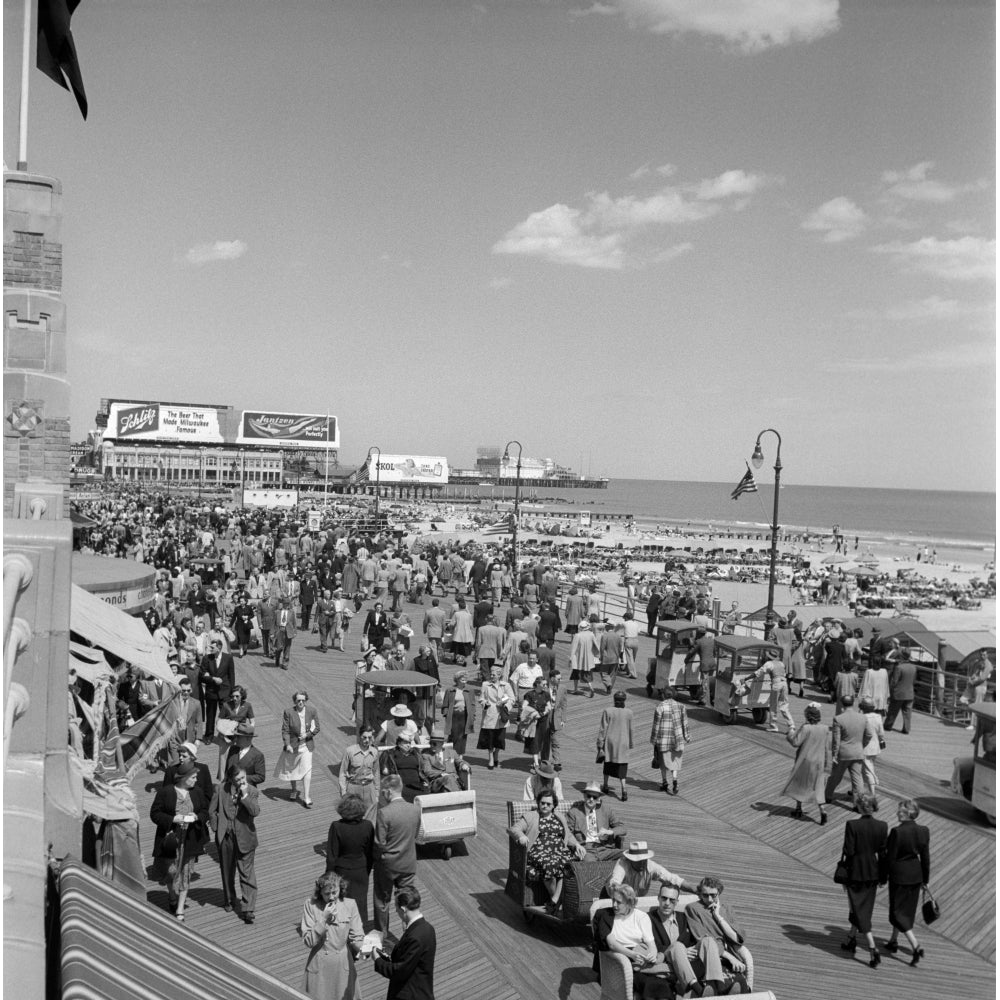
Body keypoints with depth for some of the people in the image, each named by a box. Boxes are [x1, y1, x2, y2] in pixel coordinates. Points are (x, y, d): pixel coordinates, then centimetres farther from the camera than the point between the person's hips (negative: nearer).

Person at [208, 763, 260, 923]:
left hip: (245, 838, -2)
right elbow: (212, 810, 5)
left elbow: (255, 812, -20)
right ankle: (229, 900, 38)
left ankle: (247, 909, -1)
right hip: (225, 837, 2)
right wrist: (216, 828, -2)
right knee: (227, 871, 18)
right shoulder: (221, 789, -3)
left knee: (247, 873, -4)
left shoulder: (252, 792, -7)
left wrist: (245, 795, -26)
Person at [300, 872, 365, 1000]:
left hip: (343, 964, 1)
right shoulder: (311, 905, -10)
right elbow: (308, 941, -14)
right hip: (319, 965, -1)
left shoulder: (350, 904, -8)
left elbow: (357, 937, -2)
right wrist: (324, 919, -22)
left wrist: (364, 949, -16)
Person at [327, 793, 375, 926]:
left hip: (342, 872, -2)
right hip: (361, 873, 2)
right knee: (360, 903, 19)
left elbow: (332, 856, -15)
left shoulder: (336, 827, -22)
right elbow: (372, 853, -3)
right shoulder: (368, 826, -15)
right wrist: (367, 872, 13)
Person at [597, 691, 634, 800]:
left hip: (610, 742, 0)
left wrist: (600, 746, -3)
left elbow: (602, 729, -9)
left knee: (608, 763, 19)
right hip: (623, 742, 0)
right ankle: (623, 789, -12)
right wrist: (630, 744, 20)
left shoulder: (607, 712, -10)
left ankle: (605, 787, 31)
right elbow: (630, 730, 6)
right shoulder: (628, 712, -4)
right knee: (621, 766, 5)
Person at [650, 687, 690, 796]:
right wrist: (686, 739, 10)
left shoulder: (660, 707, -12)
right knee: (674, 761, 11)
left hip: (663, 738, -3)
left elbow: (656, 725, -9)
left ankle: (664, 783, 23)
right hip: (677, 738, 3)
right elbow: (685, 724, 2)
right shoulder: (680, 706, 0)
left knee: (663, 759, 16)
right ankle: (674, 781, -8)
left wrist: (654, 741, 0)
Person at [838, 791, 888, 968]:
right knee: (864, 907, 21)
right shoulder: (882, 826, -7)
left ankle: (873, 949, -8)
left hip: (855, 872, -5)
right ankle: (851, 939, 36)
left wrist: (842, 874, -2)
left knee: (859, 909, 3)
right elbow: (883, 853, -1)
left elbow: (848, 851, -15)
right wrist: (882, 877, 9)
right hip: (873, 873, 5)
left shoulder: (852, 825, -18)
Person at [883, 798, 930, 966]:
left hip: (899, 875, -6)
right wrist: (925, 879, 14)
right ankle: (893, 942, 35)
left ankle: (916, 946, -8)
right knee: (907, 910, 21)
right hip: (916, 875, 6)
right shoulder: (924, 831, -5)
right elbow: (925, 858, 3)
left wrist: (883, 876, 0)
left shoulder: (897, 832, -22)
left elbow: (890, 857, -15)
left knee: (898, 912, 6)